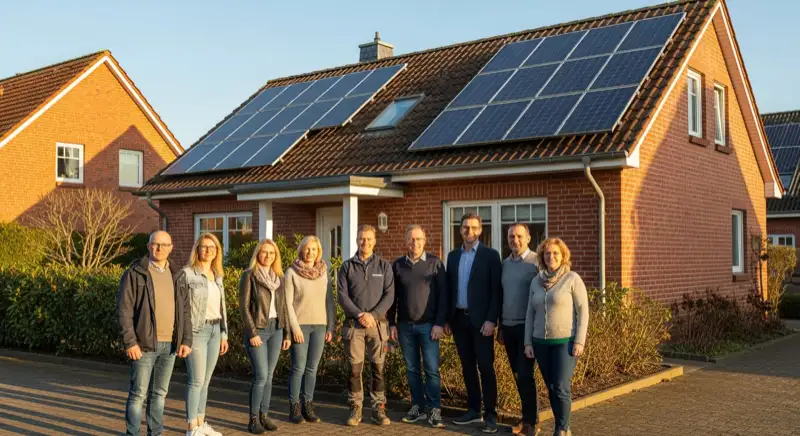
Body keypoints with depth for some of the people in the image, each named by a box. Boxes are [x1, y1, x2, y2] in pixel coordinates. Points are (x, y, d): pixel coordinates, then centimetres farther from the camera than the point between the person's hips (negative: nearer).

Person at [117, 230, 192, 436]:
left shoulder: (175, 276, 10)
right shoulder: (134, 274, -5)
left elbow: (184, 311, 10)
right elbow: (124, 310, -9)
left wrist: (186, 340, 1)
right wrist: (130, 342, -16)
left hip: (169, 344, 5)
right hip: (145, 344, -5)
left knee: (159, 393, 12)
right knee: (138, 393, 0)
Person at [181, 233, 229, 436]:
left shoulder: (217, 276, 12)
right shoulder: (187, 273, -8)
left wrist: (224, 334, 16)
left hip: (214, 330, 6)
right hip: (196, 330, -6)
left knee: (205, 381, 12)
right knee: (196, 381, -6)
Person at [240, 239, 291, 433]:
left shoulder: (279, 277, 12)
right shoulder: (249, 275, -5)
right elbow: (244, 307, -9)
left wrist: (286, 333, 10)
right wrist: (252, 333, -15)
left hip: (276, 330, 5)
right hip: (257, 330, -5)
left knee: (269, 375, 7)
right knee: (261, 375, -9)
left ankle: (264, 415, 15)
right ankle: (253, 419, 2)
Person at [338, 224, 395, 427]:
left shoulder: (384, 266, 5)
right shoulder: (347, 266, 6)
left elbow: (389, 295, -2)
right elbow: (342, 295, -1)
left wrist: (373, 314, -14)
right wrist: (359, 314, -13)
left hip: (378, 324, 0)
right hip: (353, 325, 0)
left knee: (378, 368, 3)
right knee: (355, 368, 3)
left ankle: (379, 409, 11)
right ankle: (355, 409, 12)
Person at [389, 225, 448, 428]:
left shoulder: (435, 263, -1)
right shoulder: (398, 265, 6)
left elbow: (443, 295, -3)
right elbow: (393, 296, 9)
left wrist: (439, 323, -9)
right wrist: (392, 323, 4)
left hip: (428, 325, -2)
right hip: (405, 325, 3)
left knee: (432, 369, -3)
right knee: (412, 369, 8)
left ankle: (434, 409, 4)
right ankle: (418, 406, 18)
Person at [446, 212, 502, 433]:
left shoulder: (490, 255, -4)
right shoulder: (453, 256, 11)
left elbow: (496, 290, -8)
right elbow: (449, 287, 12)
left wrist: (491, 320, -15)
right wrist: (447, 318, 7)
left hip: (480, 319, -5)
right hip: (459, 318, 5)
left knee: (486, 367, -3)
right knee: (467, 366, 10)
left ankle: (490, 415, 3)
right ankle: (473, 410, 20)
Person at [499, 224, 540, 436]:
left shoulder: (536, 262, -9)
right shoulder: (505, 263, 10)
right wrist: (500, 327, 15)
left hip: (528, 326, -6)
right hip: (508, 327, 6)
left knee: (525, 374, -6)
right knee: (517, 374, 11)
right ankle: (528, 416, 22)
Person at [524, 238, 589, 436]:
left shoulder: (573, 279, -5)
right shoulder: (536, 281, 8)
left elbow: (583, 311, -7)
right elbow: (530, 313, 11)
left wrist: (579, 341, -13)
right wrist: (528, 342, 6)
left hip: (565, 342, -4)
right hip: (541, 343, 5)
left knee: (561, 388, -10)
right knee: (551, 388, 7)